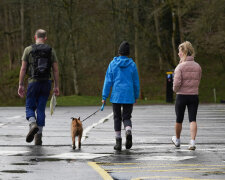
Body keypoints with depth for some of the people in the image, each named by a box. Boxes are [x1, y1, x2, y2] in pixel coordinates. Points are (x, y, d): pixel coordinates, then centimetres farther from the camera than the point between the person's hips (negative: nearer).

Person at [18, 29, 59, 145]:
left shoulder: (28, 50, -1)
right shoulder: (51, 51, 5)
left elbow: (23, 69, -3)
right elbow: (56, 70, 3)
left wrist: (21, 85, 1)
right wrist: (56, 86, 8)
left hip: (33, 82, -2)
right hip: (46, 82, 2)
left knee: (30, 107, 10)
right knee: (41, 109, 7)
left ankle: (33, 124, -21)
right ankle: (38, 137, 3)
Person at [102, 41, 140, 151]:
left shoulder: (113, 64, -2)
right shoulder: (132, 65, 0)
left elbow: (108, 81, -3)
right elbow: (136, 82, 5)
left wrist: (104, 97, 1)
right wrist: (136, 96, 16)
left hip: (116, 96, 0)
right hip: (129, 96, 0)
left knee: (117, 118, 11)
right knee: (126, 118, 9)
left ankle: (118, 142, 7)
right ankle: (128, 132, -23)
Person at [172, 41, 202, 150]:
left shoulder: (180, 66, -13)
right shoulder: (197, 66, 2)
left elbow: (177, 83, -19)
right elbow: (197, 82, 10)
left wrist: (175, 89, 1)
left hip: (182, 96, -3)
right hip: (194, 95, 3)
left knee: (179, 119, 14)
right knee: (192, 119, 1)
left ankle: (177, 140, 31)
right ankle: (192, 142, -13)